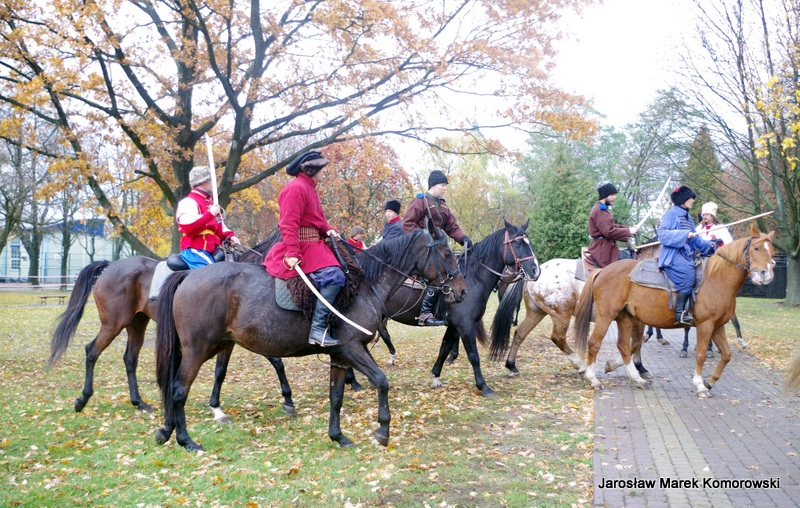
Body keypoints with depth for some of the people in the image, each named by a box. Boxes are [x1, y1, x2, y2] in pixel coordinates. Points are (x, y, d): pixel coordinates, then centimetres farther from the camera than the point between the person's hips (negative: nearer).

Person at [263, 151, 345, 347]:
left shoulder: (309, 188, 19)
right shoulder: (296, 188, -13)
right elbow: (289, 224, -21)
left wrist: (328, 229, 1)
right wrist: (293, 252, -29)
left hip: (314, 244, 11)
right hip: (302, 246, -11)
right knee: (333, 276, -27)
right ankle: (318, 329, -25)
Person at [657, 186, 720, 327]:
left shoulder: (688, 217, 23)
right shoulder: (672, 213, -2)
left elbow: (695, 239, 20)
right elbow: (662, 233, -15)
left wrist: (709, 245, 4)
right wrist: (684, 234, -21)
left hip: (686, 254, 9)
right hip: (673, 254, -9)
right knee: (688, 276, -28)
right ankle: (680, 313, -28)